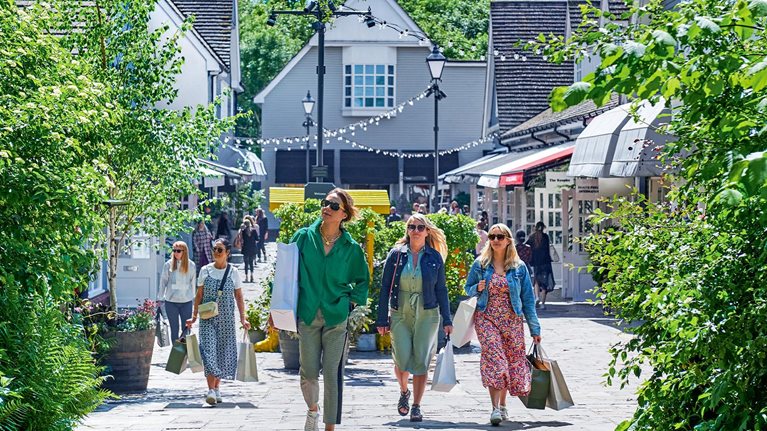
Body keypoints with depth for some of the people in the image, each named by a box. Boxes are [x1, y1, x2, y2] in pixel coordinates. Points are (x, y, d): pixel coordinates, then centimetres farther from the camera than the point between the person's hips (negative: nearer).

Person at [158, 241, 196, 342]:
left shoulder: (191, 265, 0)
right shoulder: (168, 264, -2)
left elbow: (193, 283, 9)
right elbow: (163, 282, 3)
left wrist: (192, 297, 9)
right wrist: (160, 299, 5)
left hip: (186, 301, 0)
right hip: (171, 301, 0)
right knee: (174, 329, 7)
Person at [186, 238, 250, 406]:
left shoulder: (233, 272, 2)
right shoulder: (205, 271, 3)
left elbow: (239, 297, 5)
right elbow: (199, 295, 8)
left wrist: (243, 318, -1)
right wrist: (194, 316, 3)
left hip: (226, 319, 1)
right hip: (208, 318, -1)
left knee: (223, 351, 4)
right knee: (209, 350, -14)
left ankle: (217, 388, 20)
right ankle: (211, 391, -20)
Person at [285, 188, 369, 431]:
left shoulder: (351, 248, 1)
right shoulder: (304, 237, 1)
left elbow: (361, 281, 15)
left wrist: (352, 302, 1)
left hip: (337, 318, -1)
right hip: (308, 315, 1)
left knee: (332, 373, -2)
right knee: (309, 371, 2)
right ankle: (312, 410, 30)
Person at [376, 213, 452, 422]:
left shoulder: (435, 257, 4)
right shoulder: (396, 255, 1)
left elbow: (441, 290, 7)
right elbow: (385, 288, 3)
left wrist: (447, 320, 3)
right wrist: (382, 319, -1)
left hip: (427, 316, 0)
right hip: (400, 315, 0)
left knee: (421, 361, -3)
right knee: (402, 361, -6)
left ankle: (416, 407, 7)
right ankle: (404, 392, 25)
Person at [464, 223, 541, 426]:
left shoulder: (519, 267, 3)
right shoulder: (480, 264, 2)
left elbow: (528, 299, 6)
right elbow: (468, 288, 14)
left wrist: (534, 328, 5)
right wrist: (478, 288, -11)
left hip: (512, 321, 2)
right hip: (487, 318, -2)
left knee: (511, 362, 5)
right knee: (494, 359, -17)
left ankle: (502, 405, 24)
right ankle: (495, 408, -21)